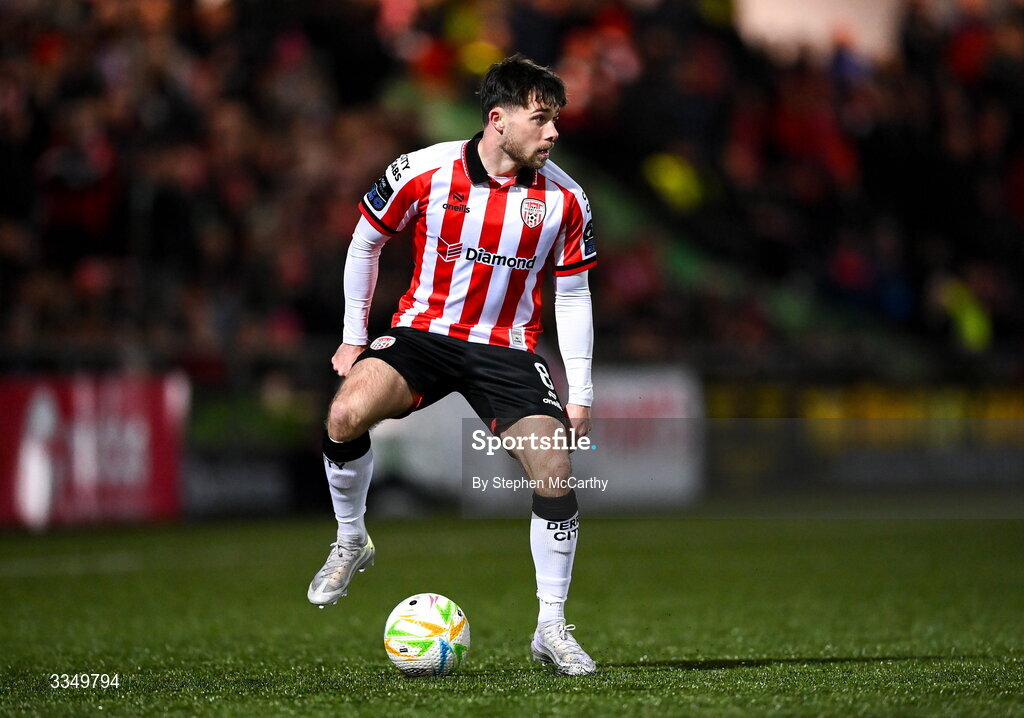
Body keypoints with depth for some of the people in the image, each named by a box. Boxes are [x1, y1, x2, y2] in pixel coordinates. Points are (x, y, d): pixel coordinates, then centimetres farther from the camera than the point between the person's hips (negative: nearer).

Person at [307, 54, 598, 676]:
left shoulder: (564, 199, -6)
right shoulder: (423, 172, -11)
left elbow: (573, 295, 5)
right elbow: (366, 241, 6)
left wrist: (581, 393, 2)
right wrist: (354, 336, 7)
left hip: (508, 349, 1)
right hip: (423, 331, -1)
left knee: (555, 472, -15)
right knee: (347, 414, -28)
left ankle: (552, 629, 2)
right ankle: (351, 543, -1)